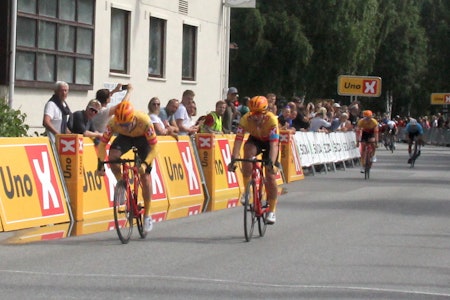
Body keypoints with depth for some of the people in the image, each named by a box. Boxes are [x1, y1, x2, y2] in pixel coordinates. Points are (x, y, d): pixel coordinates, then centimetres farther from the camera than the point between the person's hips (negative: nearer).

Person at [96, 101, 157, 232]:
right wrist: (100, 164, -34)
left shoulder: (144, 122, -39)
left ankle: (147, 215, 7)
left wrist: (145, 164, -48)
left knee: (145, 177, -8)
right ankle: (121, 183, -1)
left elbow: (154, 148, -34)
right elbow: (102, 144, -22)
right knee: (113, 156, -30)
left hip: (143, 139, -2)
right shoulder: (113, 123, -33)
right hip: (125, 138, 2)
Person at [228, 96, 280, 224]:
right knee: (248, 151, -34)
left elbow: (274, 144, -42)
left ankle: (272, 211, 8)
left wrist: (271, 163, -54)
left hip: (269, 142, -1)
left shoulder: (272, 120, -36)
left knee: (270, 176, -8)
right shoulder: (246, 119, -31)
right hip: (255, 140, 1)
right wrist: (233, 160, -46)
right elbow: (238, 140, -35)